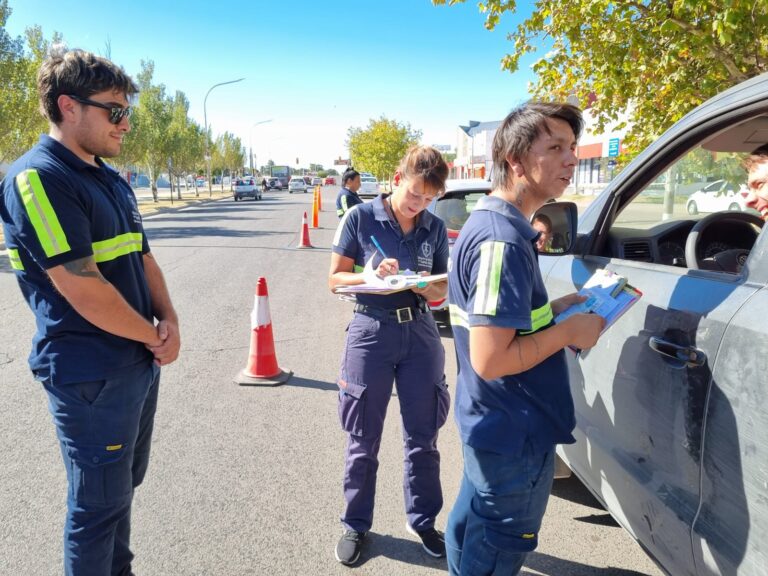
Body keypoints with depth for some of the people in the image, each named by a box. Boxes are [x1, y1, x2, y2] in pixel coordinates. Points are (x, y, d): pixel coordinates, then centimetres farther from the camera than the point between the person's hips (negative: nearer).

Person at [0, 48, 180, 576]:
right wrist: (154, 336, -10)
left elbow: (142, 257, 14)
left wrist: (169, 320, -4)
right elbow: (82, 289, -24)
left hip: (141, 363, 9)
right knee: (99, 504, 7)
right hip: (91, 375, -8)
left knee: (122, 487, 22)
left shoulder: (112, 180, 10)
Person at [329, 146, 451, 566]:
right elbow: (335, 279, -3)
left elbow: (443, 288, 9)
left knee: (422, 437, 12)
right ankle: (356, 524, 28)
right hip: (371, 331, -2)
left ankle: (423, 520, 32)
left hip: (421, 332, 3)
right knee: (363, 441, 9)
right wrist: (373, 276, -21)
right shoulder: (360, 218, -4)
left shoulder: (436, 228, 5)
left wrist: (426, 286, -14)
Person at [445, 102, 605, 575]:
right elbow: (490, 360, -30)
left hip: (491, 422, 10)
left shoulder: (490, 222, 6)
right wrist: (569, 330, -18)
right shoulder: (503, 239, -26)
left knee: (474, 523, 27)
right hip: (515, 432, -9)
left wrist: (554, 309, 6)